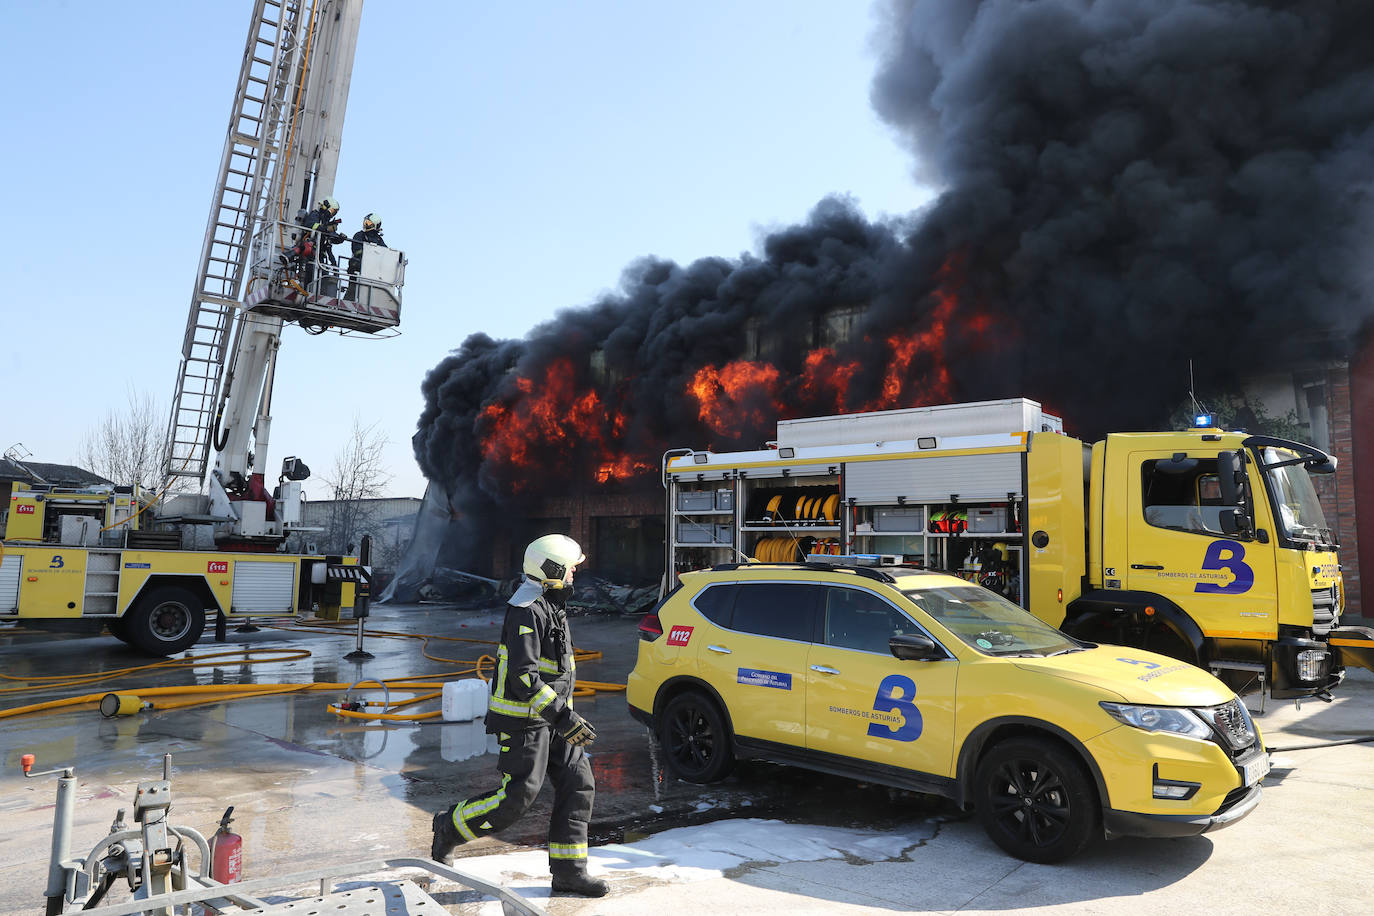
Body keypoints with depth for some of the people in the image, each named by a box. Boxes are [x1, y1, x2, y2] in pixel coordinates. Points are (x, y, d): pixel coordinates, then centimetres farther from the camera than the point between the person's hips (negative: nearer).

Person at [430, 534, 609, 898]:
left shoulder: (550, 606, 13)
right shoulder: (527, 610, -19)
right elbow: (522, 675, -26)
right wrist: (562, 717, -29)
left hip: (549, 716, 9)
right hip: (524, 719, -9)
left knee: (577, 787, 4)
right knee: (518, 795, -7)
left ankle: (568, 872, 12)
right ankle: (450, 827, 16)